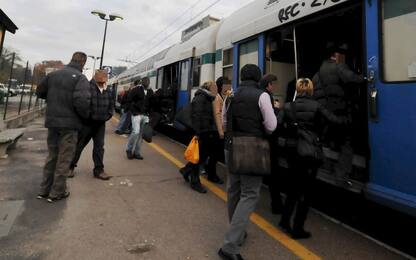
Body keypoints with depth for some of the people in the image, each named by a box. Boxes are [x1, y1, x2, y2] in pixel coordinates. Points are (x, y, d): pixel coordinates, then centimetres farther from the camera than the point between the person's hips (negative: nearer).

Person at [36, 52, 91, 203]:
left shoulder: (53, 75, 7)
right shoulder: (80, 78, -13)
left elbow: (39, 92, 15)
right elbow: (82, 101, -26)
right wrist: (86, 115, -8)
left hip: (52, 122, 6)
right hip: (69, 124, -6)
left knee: (52, 156, 19)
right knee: (64, 159, 6)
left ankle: (45, 190, 26)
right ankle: (57, 192, 14)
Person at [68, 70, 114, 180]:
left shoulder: (108, 91, 6)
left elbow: (111, 106, 14)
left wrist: (106, 116, 2)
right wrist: (89, 117, -15)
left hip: (100, 124, 5)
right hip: (86, 123, -5)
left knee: (99, 146, 8)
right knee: (78, 145, 8)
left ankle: (99, 170, 16)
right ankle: (71, 167, 26)